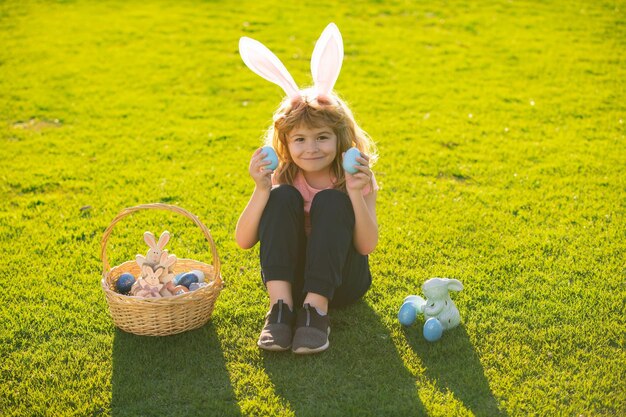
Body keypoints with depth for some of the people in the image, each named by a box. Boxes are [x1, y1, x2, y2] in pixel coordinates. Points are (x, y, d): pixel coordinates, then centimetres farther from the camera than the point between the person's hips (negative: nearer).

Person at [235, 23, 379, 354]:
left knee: (331, 201, -25)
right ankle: (281, 305, -27)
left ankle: (317, 308, -28)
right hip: (288, 275, 1)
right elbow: (243, 241, -15)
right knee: (282, 197, -22)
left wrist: (356, 193, -33)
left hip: (341, 280, -1)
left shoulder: (356, 178, -9)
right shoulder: (282, 178, -7)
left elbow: (367, 246, -20)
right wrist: (261, 191, -30)